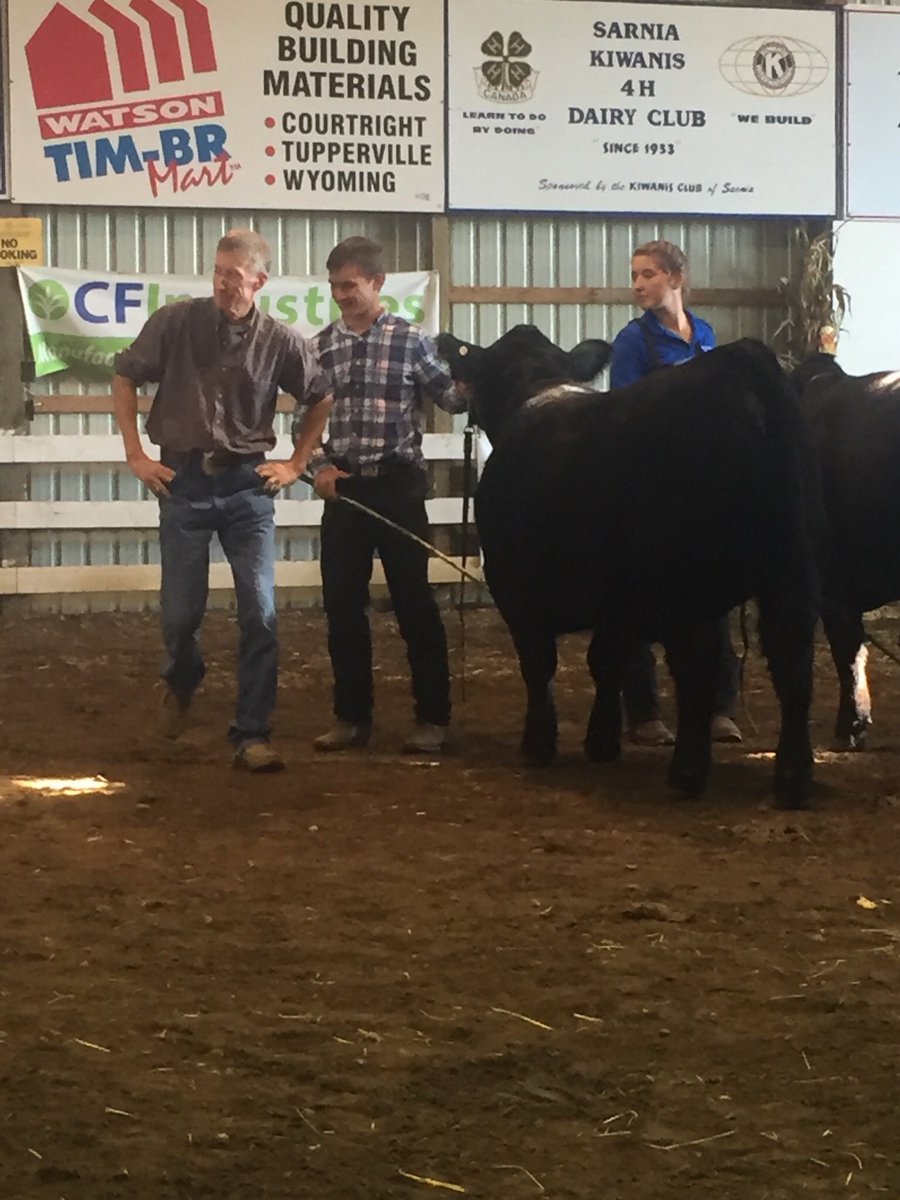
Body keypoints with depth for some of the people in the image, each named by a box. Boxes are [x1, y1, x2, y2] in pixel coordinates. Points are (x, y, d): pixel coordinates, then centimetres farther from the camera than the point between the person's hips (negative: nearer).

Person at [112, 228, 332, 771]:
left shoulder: (280, 340, -4)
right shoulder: (175, 322, -7)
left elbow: (322, 400, 12)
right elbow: (125, 378, 6)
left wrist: (296, 465, 6)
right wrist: (136, 454, 2)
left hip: (247, 485, 0)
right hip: (183, 481, 0)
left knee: (261, 613, -7)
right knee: (180, 612, 7)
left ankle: (253, 735, 1)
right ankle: (183, 681, 41)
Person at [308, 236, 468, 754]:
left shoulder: (411, 340, -3)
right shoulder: (320, 347, 6)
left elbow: (452, 399, -4)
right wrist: (320, 466, -3)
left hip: (398, 486, -3)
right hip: (343, 488, 3)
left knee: (414, 601, 1)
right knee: (343, 604, 6)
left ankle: (433, 718, 7)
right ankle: (353, 716, 16)